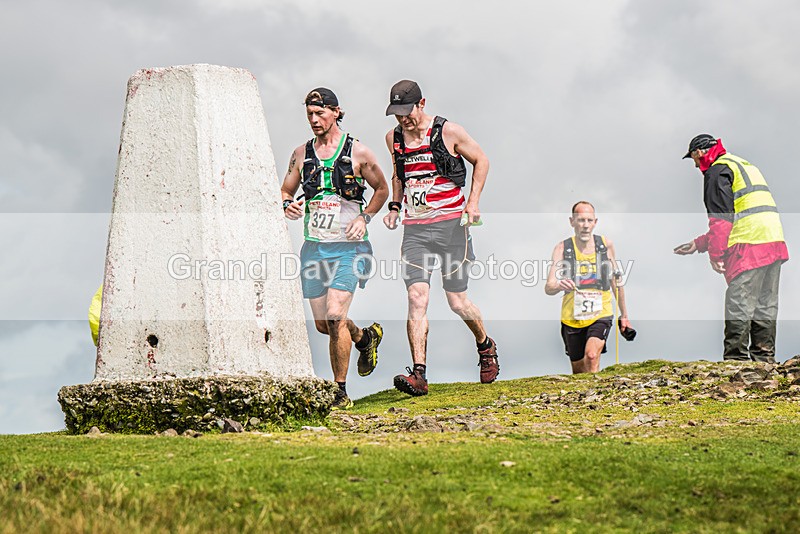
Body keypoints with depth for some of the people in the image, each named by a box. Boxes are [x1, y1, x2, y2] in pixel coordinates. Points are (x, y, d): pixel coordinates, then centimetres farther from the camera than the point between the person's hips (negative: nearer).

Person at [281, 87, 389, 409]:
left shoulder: (358, 153, -2)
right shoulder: (301, 154, 7)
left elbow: (382, 189, 10)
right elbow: (285, 191, 17)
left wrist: (364, 217, -5)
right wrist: (288, 206, -6)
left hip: (349, 247, -5)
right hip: (314, 247, 5)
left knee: (335, 317, -17)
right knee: (323, 324, 9)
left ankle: (341, 392, -6)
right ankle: (365, 338, 42)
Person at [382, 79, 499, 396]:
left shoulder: (448, 132, -5)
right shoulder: (393, 138, 8)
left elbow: (480, 160, 7)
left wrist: (472, 202, -3)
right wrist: (395, 206, 11)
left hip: (451, 225, -3)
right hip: (414, 230, 3)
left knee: (458, 302, 3)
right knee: (416, 298, -14)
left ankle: (485, 346, 34)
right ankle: (419, 375, -20)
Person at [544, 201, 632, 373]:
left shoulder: (606, 245, 1)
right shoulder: (562, 248, -4)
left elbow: (616, 282, 13)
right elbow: (548, 288, -12)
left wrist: (624, 315, 16)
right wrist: (560, 286, -36)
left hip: (601, 315, -1)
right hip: (572, 318, 1)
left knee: (592, 356, -26)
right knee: (578, 370, 9)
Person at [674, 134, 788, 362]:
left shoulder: (717, 171, -1)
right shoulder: (745, 165, 30)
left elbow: (721, 217, -11)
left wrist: (715, 254, -10)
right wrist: (699, 244, 29)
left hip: (749, 248, -9)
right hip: (775, 242, 9)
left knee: (739, 306, -9)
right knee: (765, 306, 10)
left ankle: (735, 358, -10)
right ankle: (764, 357, 11)